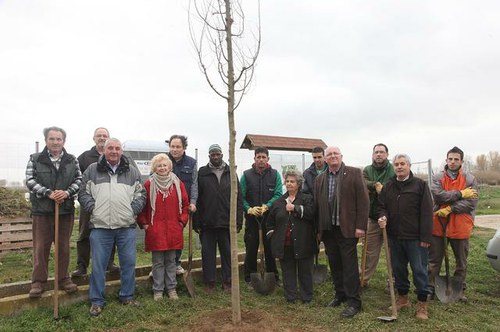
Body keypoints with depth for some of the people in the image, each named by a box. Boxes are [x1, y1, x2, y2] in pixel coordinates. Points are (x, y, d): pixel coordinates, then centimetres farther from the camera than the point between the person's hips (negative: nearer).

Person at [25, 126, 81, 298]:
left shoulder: (72, 160, 6)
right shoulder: (35, 159, 2)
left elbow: (79, 179, 2)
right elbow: (30, 181, -5)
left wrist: (67, 192, -16)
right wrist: (48, 193, -19)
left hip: (66, 210, 2)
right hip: (42, 210, -1)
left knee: (64, 246, 10)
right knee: (41, 247, 5)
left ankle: (63, 278, 23)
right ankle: (38, 281, 17)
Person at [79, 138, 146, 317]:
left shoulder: (132, 172, 9)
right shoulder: (92, 170, 6)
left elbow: (141, 193, 9)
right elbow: (83, 193, 6)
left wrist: (134, 209, -4)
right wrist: (92, 208, -7)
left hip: (127, 226, 2)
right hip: (100, 226, -1)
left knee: (129, 263, 8)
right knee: (98, 265, 5)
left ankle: (127, 296, 25)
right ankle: (96, 301, 19)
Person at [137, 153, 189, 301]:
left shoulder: (177, 183, 4)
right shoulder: (149, 184, -2)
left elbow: (185, 204, 9)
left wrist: (182, 221, 3)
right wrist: (143, 223, -2)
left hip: (173, 229, 2)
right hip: (155, 229, -2)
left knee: (171, 261, 12)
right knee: (158, 262, 7)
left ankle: (171, 288, 23)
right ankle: (158, 290, 19)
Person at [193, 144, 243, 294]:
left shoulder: (230, 173, 6)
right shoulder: (202, 173, 2)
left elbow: (239, 199, 3)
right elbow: (196, 199, 0)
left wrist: (238, 221, -3)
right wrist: (196, 222, -5)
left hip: (227, 222, 1)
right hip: (207, 223, -1)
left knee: (228, 253, 9)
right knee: (208, 253, 8)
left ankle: (227, 281, 23)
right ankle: (209, 282, 21)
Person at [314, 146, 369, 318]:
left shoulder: (354, 173, -3)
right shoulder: (320, 179, 11)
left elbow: (363, 201, -7)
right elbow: (317, 204, 10)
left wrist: (360, 226, -12)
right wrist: (318, 228, 6)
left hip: (347, 228, -4)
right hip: (328, 229, 5)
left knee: (349, 265, 0)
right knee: (334, 264, 13)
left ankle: (353, 302, 11)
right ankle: (340, 294, 29)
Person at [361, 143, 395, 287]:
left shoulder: (394, 170, -3)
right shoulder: (367, 170, 6)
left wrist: (381, 188, -20)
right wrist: (376, 185, -28)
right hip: (372, 217, 2)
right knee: (370, 251, 11)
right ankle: (364, 279, 21)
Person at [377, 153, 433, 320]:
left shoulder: (420, 184, -5)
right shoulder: (388, 186, 9)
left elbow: (426, 212, -8)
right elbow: (382, 206, 15)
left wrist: (425, 237, -12)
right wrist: (382, 216, -10)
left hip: (415, 238, -4)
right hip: (394, 237, 5)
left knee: (419, 270, 3)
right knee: (398, 269, 14)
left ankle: (422, 303, 17)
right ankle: (403, 298, 31)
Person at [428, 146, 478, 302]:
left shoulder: (470, 179, -2)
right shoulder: (438, 177, 0)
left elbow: (471, 203, -11)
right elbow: (438, 195, -17)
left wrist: (450, 209, -19)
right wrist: (460, 194, -17)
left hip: (461, 226, 0)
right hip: (438, 225, 0)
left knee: (461, 261, 14)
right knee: (434, 260, 9)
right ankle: (430, 288, 21)